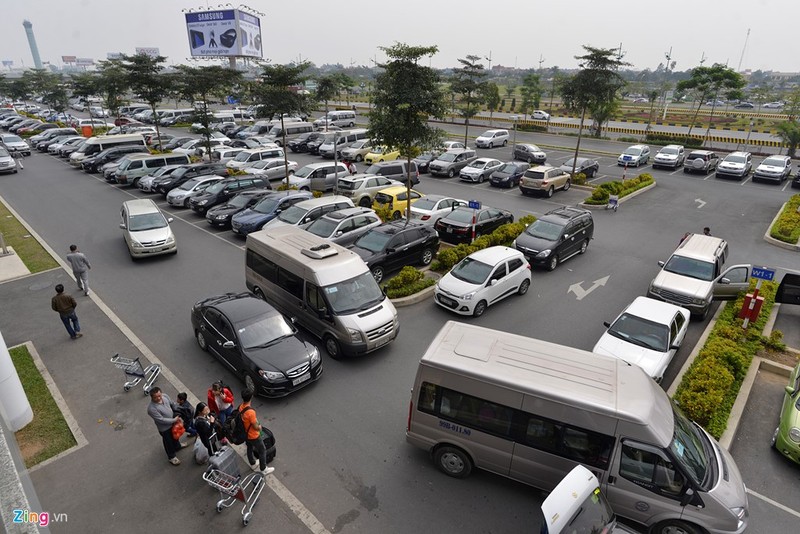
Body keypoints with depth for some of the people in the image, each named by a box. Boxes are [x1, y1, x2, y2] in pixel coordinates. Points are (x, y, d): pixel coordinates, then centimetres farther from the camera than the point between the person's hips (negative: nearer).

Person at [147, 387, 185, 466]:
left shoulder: (165, 396, -19)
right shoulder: (151, 408, -37)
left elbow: (173, 404, 1)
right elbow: (161, 420, -30)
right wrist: (174, 420, -24)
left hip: (173, 421, 6)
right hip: (164, 428, -6)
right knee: (168, 441, 19)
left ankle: (177, 446, 62)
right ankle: (171, 457, 44)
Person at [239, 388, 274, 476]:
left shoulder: (240, 407, -13)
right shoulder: (250, 412, -39)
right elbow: (255, 427, -27)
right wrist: (259, 427, -5)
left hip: (245, 434, 8)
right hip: (253, 436, -8)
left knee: (249, 448, 29)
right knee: (262, 451, 13)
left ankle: (253, 464, 51)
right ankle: (263, 469, 27)